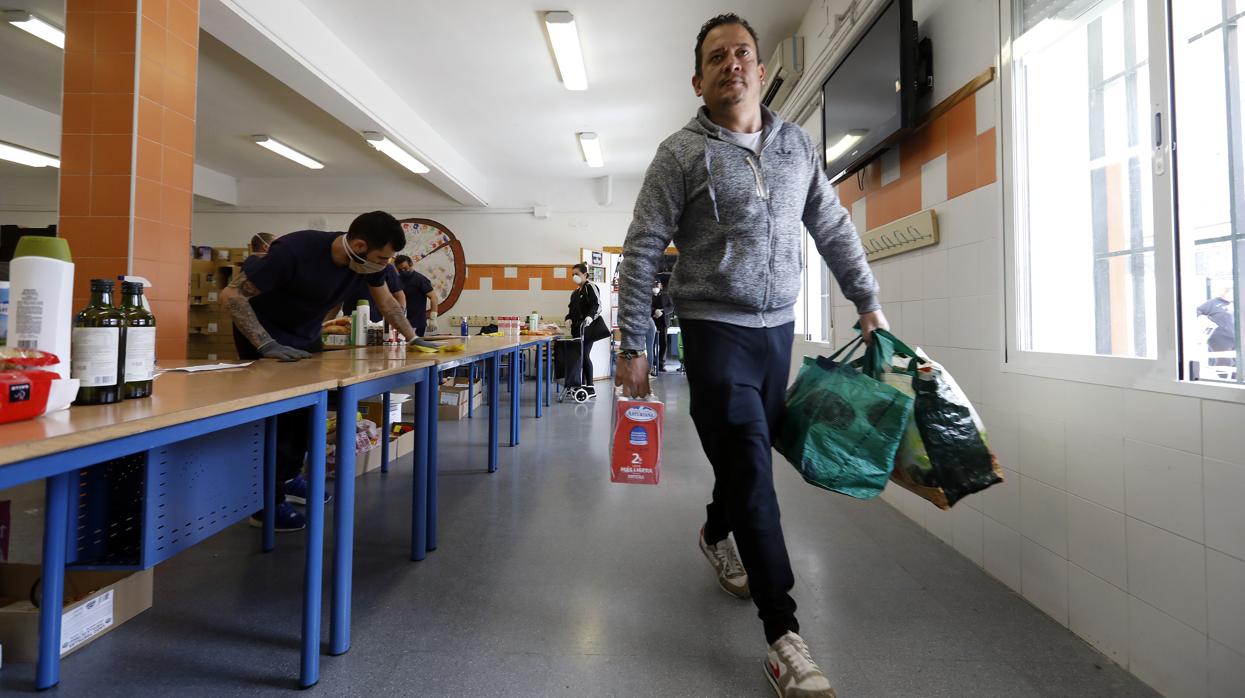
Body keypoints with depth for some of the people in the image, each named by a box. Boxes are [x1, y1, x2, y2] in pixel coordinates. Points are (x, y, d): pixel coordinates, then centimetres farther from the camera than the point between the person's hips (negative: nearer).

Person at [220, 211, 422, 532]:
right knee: (277, 412, -10)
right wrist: (267, 345, -37)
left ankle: (289, 477, 28)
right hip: (265, 335, -6)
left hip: (306, 336, 7)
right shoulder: (294, 251, -36)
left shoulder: (366, 260, -16)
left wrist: (413, 338, 0)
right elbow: (231, 295, -31)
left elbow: (386, 302, 2)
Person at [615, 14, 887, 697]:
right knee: (750, 469, -7)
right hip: (716, 330, -5)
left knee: (750, 453, 17)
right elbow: (641, 251, -6)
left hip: (779, 328, 5)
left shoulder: (797, 145, 11)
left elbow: (834, 229, 17)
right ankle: (783, 637, 2)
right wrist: (632, 347, -10)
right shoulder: (682, 153, -4)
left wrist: (868, 302, 13)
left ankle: (717, 534, 48)